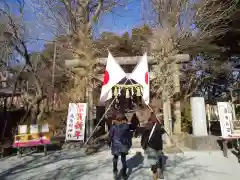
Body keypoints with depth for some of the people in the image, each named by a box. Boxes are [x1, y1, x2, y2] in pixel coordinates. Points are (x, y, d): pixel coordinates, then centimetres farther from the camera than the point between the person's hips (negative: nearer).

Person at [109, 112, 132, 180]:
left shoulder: (114, 126, -10)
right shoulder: (126, 126, -6)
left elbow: (110, 136, -5)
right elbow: (129, 136, -1)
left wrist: (110, 144, 9)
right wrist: (129, 144, 9)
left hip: (116, 144, -1)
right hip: (124, 145, 1)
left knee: (115, 157, 21)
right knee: (123, 159, 17)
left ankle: (115, 171, 4)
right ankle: (124, 174, 23)